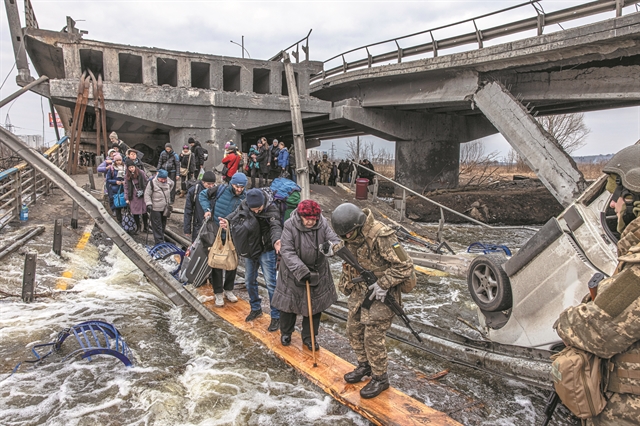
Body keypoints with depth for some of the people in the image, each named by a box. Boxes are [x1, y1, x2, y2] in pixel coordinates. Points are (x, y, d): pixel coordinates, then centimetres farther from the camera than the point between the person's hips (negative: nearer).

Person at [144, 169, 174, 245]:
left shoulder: (168, 181, -1)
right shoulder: (152, 182, -15)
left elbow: (173, 184, 24)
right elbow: (147, 194, -12)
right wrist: (148, 204, -20)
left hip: (165, 208, 6)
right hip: (155, 208, -6)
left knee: (163, 224, 17)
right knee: (157, 226, -5)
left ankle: (161, 239, 32)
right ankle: (159, 242, -3)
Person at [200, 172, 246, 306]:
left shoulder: (244, 199, -6)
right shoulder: (221, 190, -8)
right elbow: (203, 194, 6)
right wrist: (207, 209, -8)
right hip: (216, 233, -2)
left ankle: (228, 290, 28)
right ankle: (218, 293, 15)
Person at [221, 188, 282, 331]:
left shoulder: (271, 209, -22)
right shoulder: (244, 206, -8)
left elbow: (275, 226, -33)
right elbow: (235, 215, -1)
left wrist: (276, 241, -54)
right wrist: (226, 221, -25)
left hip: (266, 251, -5)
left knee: (270, 283, -4)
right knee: (249, 281, 17)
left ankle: (276, 317, 9)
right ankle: (256, 308, 39)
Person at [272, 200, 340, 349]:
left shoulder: (323, 224, -14)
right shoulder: (290, 226, -21)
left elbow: (336, 241, -16)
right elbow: (287, 251, -24)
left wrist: (330, 246, -42)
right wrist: (301, 271, -34)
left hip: (317, 271, 2)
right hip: (292, 272, -2)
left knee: (315, 305, 12)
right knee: (288, 303, 13)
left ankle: (309, 337, 33)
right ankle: (286, 333, 39)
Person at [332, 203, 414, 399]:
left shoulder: (381, 236, -29)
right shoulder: (351, 235, -4)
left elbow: (405, 266, -24)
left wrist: (383, 284, -24)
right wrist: (346, 283, 13)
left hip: (380, 293, -8)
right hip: (360, 289, 8)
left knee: (373, 336, -3)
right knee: (354, 330, 16)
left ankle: (380, 379, 17)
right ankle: (364, 366, 38)